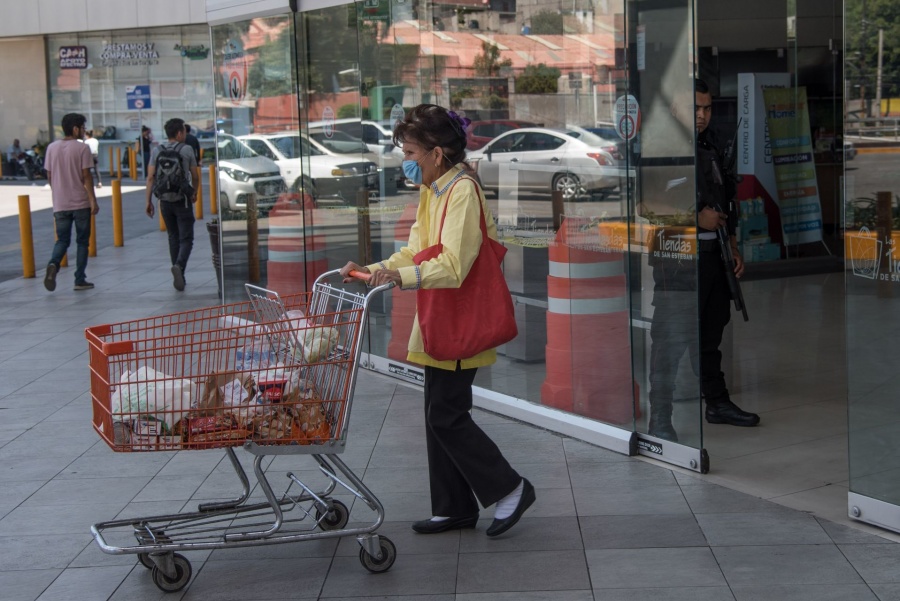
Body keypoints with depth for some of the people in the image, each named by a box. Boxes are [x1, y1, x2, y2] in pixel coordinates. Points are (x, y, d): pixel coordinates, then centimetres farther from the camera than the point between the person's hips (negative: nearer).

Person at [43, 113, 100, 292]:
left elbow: (49, 176, 8)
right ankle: (80, 280, 7)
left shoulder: (52, 148, 5)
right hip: (81, 203, -3)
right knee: (82, 242, 8)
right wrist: (93, 200, -8)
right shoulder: (82, 148, -8)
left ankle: (53, 264, -19)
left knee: (62, 240, 11)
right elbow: (86, 176, -11)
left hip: (60, 204, 4)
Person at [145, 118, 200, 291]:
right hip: (182, 200, -4)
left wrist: (148, 201, 1)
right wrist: (194, 192, 21)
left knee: (173, 238, 15)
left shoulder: (157, 151, 2)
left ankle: (179, 277, 17)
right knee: (186, 239, -3)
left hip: (165, 201, 4)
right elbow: (195, 176, 2)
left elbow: (150, 177, -3)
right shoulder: (187, 150, -4)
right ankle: (179, 266, -30)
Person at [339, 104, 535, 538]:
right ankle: (455, 508, 21)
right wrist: (373, 270, 0)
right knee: (439, 414, 12)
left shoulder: (462, 192, -17)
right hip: (438, 321, 10)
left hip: (459, 322, -10)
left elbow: (453, 266, -27)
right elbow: (416, 252, 14)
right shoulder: (432, 192, 12)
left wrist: (401, 276, -37)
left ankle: (510, 489, 9)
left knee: (447, 415, -6)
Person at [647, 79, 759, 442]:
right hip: (679, 258, -8)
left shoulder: (712, 147, 17)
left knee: (711, 333, 18)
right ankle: (659, 420, -3)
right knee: (671, 337, -8)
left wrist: (733, 247, 21)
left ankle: (717, 403, 30)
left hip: (713, 253, 8)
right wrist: (697, 218, -15)